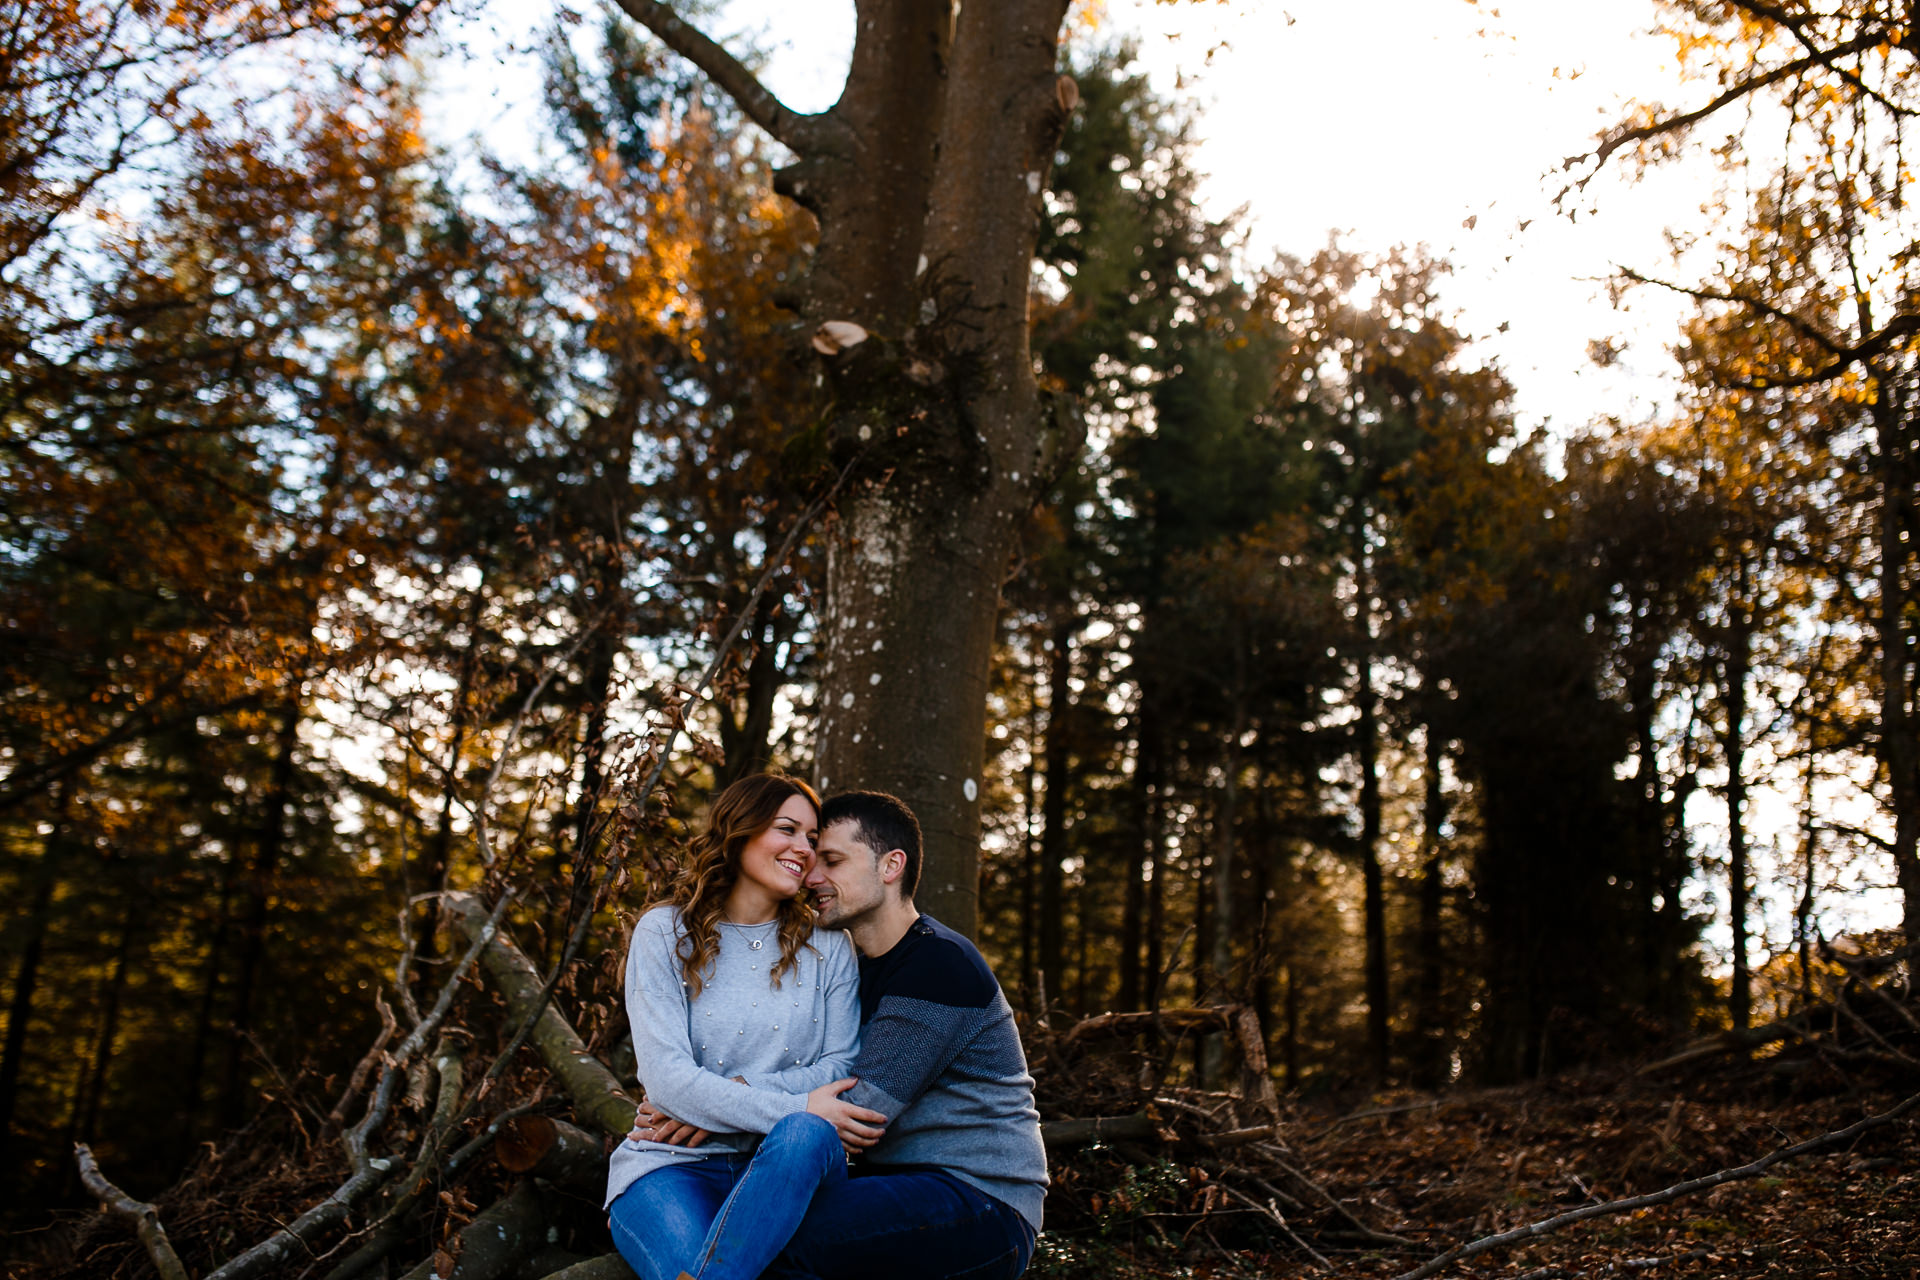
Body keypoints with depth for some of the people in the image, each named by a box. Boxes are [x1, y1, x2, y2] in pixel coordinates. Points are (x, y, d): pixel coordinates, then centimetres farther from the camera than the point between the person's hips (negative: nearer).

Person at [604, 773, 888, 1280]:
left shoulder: (828, 944, 11)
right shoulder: (665, 932, 2)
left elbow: (840, 1068, 3)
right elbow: (666, 1076, -9)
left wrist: (728, 1098, -12)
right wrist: (796, 1107, -20)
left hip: (784, 1165, 3)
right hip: (673, 1164, -3)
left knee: (804, 1134, -34)